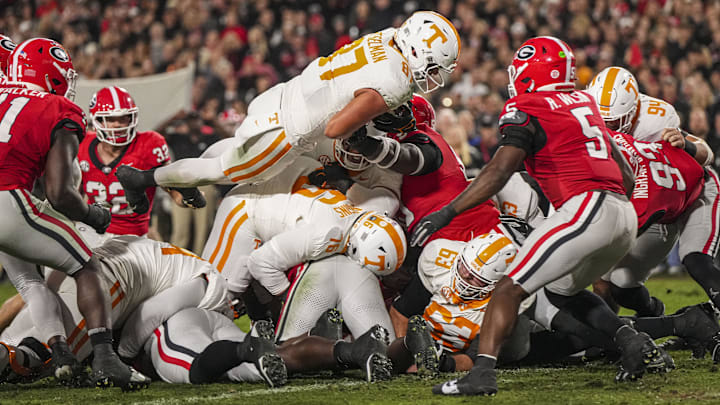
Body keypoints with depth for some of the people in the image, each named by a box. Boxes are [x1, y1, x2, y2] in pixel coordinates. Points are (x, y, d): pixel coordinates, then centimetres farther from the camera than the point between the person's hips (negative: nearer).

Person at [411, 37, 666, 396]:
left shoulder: (526, 111, 0)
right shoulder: (584, 103, 23)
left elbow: (498, 173, -9)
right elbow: (625, 174, 26)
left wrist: (446, 213, -7)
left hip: (587, 209, -8)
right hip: (625, 216, 8)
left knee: (510, 288, -8)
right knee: (562, 289, 27)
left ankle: (482, 371, -21)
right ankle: (631, 341, 12)